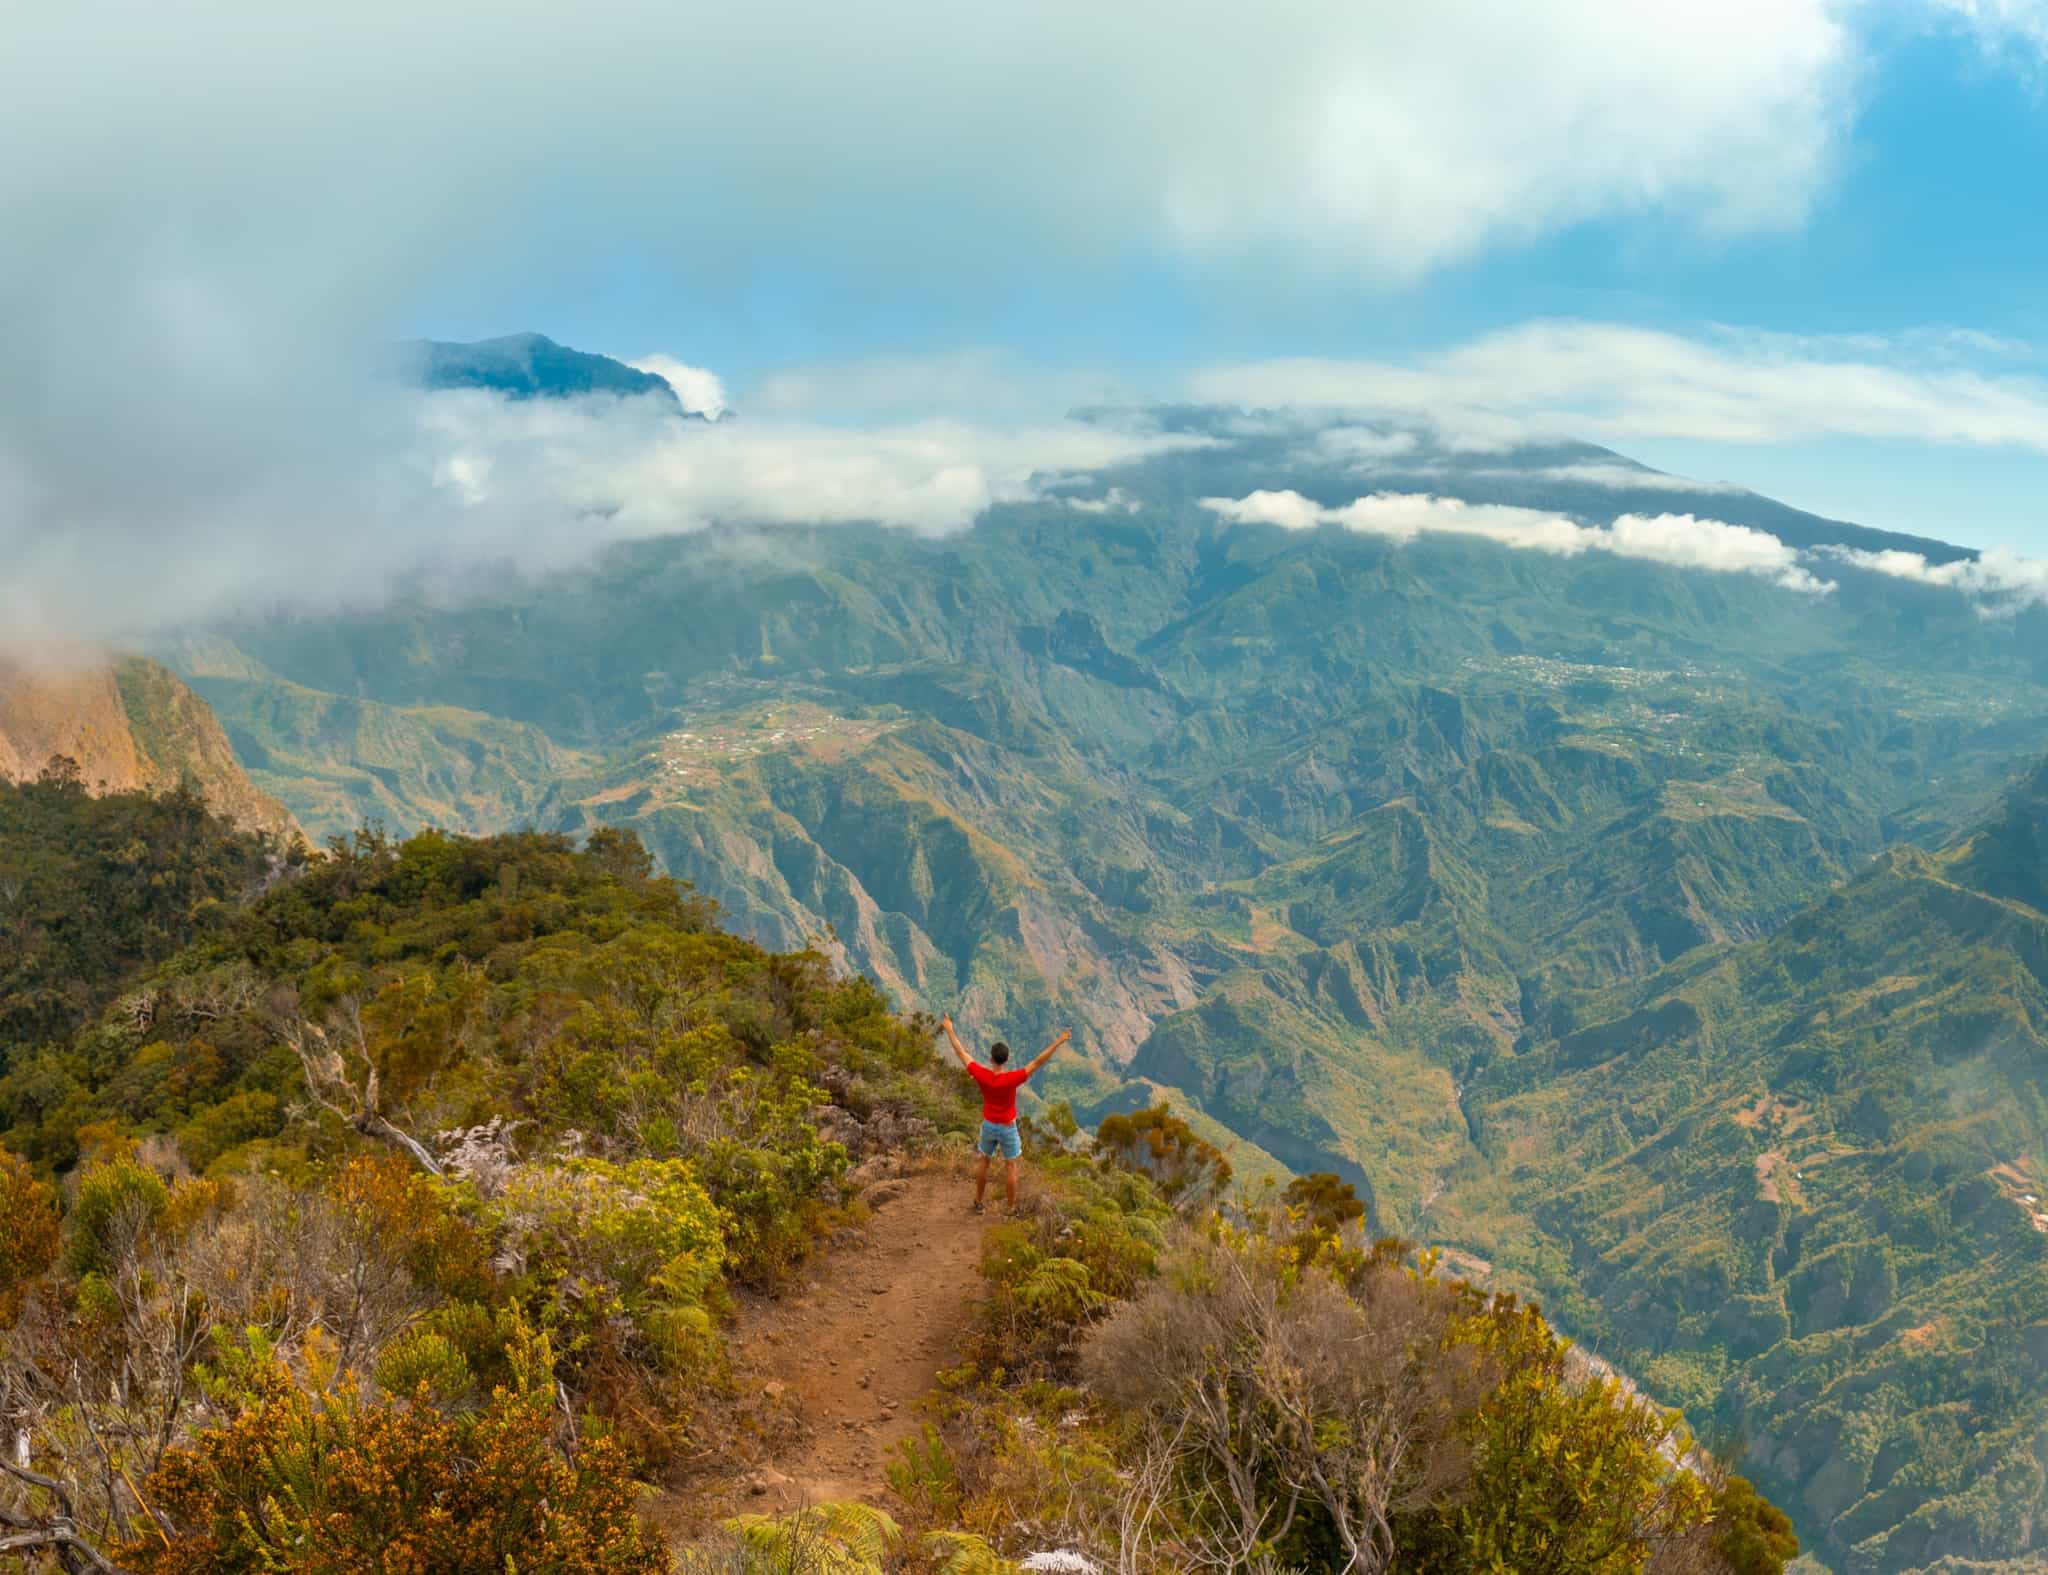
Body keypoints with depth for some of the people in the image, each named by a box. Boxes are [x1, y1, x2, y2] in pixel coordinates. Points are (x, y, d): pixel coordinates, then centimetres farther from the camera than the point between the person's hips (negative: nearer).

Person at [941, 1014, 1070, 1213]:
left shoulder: (981, 1075, -24)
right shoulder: (1012, 1079, -33)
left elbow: (961, 1053, -14)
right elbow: (1038, 1062, -36)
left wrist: (949, 1030, -4)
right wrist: (1059, 1041, -37)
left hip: (988, 1126, 3)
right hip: (1007, 1128, -3)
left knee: (984, 1163, 23)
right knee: (1010, 1167, 14)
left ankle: (979, 1202, 34)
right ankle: (1012, 1208, 24)